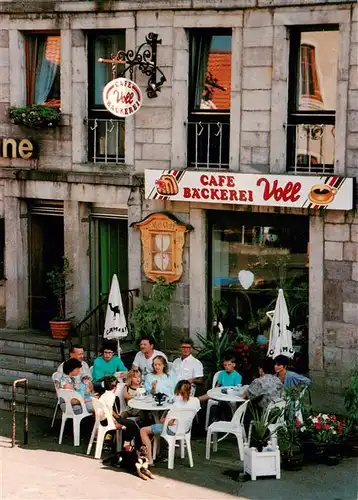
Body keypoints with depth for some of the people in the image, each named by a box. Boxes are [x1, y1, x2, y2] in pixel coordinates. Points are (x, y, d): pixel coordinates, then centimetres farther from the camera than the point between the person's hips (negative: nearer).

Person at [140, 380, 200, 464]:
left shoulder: (178, 404, -26)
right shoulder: (196, 401, -9)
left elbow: (169, 422, -19)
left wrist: (163, 420, 3)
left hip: (173, 430, -8)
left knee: (143, 431, -1)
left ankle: (150, 459, -6)